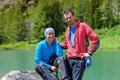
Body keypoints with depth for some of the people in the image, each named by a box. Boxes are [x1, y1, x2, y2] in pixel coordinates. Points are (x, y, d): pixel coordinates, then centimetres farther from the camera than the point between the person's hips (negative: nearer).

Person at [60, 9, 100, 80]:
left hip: (80, 59, -7)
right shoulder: (68, 29, 18)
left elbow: (95, 39, -8)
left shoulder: (83, 26, -3)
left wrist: (89, 53, -12)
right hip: (69, 59, 7)